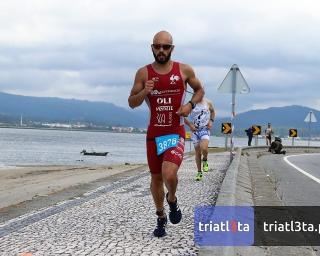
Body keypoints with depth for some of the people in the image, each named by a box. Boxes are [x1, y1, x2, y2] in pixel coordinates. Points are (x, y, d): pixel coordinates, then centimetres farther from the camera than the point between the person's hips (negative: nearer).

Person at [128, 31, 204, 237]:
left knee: (169, 175, -22)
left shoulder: (184, 70, -2)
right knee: (156, 178, 11)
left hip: (176, 133, -2)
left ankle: (172, 200, 12)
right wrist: (144, 92, -19)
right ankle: (161, 218, 33)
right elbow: (132, 103, 2)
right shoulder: (143, 73, -1)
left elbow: (200, 90, 13)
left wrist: (190, 105, -7)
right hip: (154, 134, 2)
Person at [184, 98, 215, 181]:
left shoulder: (208, 102, -1)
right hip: (195, 130, 1)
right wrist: (189, 124, -7)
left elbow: (212, 111, 20)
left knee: (203, 148, -25)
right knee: (198, 152, 6)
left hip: (205, 129, -1)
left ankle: (205, 160, 7)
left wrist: (211, 121, 5)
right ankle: (199, 172, 19)